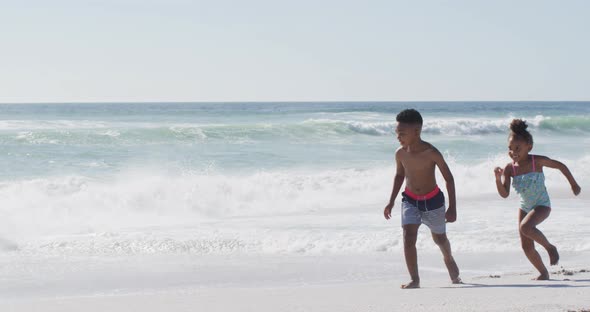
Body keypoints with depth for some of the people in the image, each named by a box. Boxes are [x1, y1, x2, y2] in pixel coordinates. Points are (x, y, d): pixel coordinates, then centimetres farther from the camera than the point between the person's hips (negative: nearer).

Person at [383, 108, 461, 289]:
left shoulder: (431, 153, -23)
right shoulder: (400, 153, -11)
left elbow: (449, 178, -14)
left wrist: (452, 208, -15)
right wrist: (391, 202, 7)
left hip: (433, 200, -2)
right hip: (410, 200, 2)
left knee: (439, 238, 17)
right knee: (408, 238, -17)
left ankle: (449, 259, 50)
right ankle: (414, 280, -14)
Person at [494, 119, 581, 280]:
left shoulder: (537, 161, -17)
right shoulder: (509, 168, -9)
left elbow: (561, 166, -2)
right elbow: (504, 194, -14)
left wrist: (573, 184, 7)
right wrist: (498, 178, -31)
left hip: (542, 205, -5)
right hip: (524, 207, 5)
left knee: (525, 227, -32)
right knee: (526, 246, 3)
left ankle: (550, 247, -8)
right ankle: (543, 273, 23)